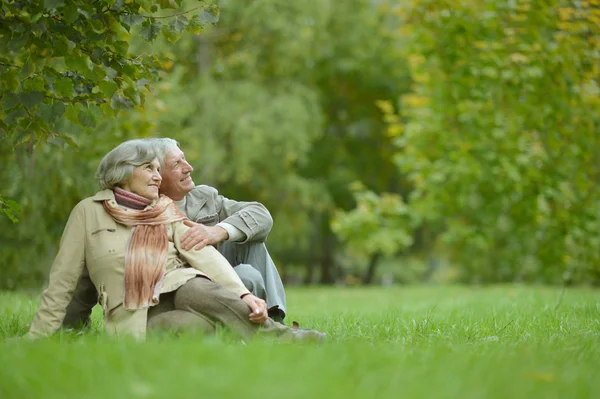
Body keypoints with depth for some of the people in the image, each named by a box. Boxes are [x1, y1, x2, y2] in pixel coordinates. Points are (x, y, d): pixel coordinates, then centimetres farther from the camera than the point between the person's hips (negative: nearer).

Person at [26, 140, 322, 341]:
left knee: (197, 289, -36)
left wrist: (243, 295, -18)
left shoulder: (166, 211, 12)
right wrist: (36, 337, 4)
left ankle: (283, 337, -49)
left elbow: (202, 254, -2)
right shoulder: (88, 212, 6)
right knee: (203, 325, -35)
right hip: (138, 314, -2)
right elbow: (62, 280, 8)